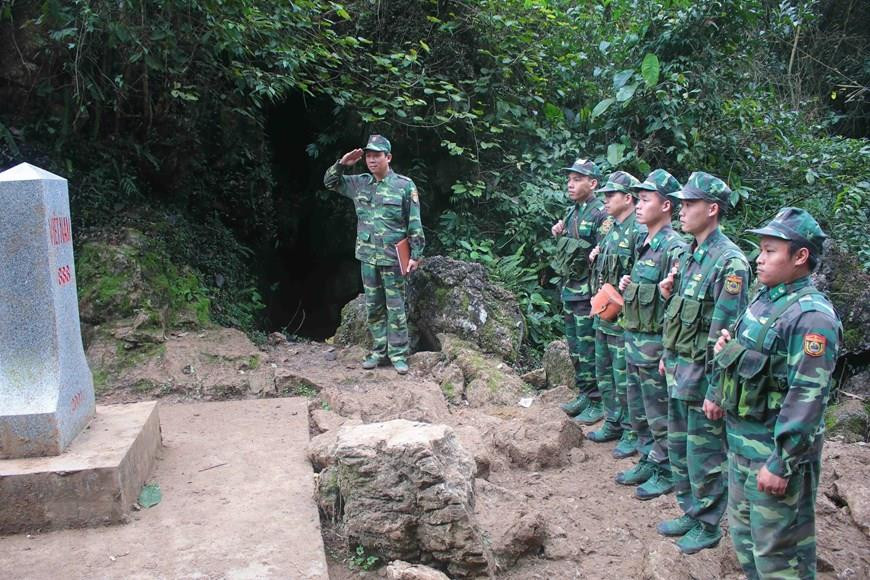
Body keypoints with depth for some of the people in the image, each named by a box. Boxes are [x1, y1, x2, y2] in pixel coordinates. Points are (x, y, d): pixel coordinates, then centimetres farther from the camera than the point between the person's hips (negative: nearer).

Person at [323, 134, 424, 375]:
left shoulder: (404, 185, -6)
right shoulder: (359, 183, 7)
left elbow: (415, 224, -6)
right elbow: (330, 182, 19)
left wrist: (416, 254, -10)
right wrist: (341, 164, 0)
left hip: (392, 258, -5)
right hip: (367, 257, 5)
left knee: (396, 308, 2)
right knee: (373, 308, 11)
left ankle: (398, 354, 10)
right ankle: (379, 351, 22)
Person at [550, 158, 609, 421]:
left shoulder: (600, 214, -14)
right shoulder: (572, 211, 12)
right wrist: (559, 230, 5)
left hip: (587, 292, -9)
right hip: (569, 289, 9)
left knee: (589, 349, -2)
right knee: (575, 348, 16)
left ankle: (598, 401, 9)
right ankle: (584, 394, 28)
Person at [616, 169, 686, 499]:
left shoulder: (674, 249, -18)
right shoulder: (644, 243, 11)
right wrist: (627, 285, 2)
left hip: (655, 343, -9)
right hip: (634, 337, 9)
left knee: (659, 413, 4)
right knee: (638, 410, 19)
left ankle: (666, 472, 19)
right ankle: (648, 462, 34)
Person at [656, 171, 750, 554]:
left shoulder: (730, 263, -19)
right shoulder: (690, 255, 9)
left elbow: (725, 333, -21)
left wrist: (715, 389, -20)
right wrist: (668, 356, 11)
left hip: (703, 376, -9)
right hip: (678, 370, 9)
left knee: (704, 455, 6)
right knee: (679, 448, 19)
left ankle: (707, 526, 22)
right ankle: (690, 512, 36)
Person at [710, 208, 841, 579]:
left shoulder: (811, 316, -21)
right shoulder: (765, 298, 7)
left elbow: (807, 398, -24)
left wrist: (781, 464, -24)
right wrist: (719, 395, 18)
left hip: (776, 449, -9)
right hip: (740, 438, 9)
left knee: (777, 549, 4)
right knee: (743, 529, 22)